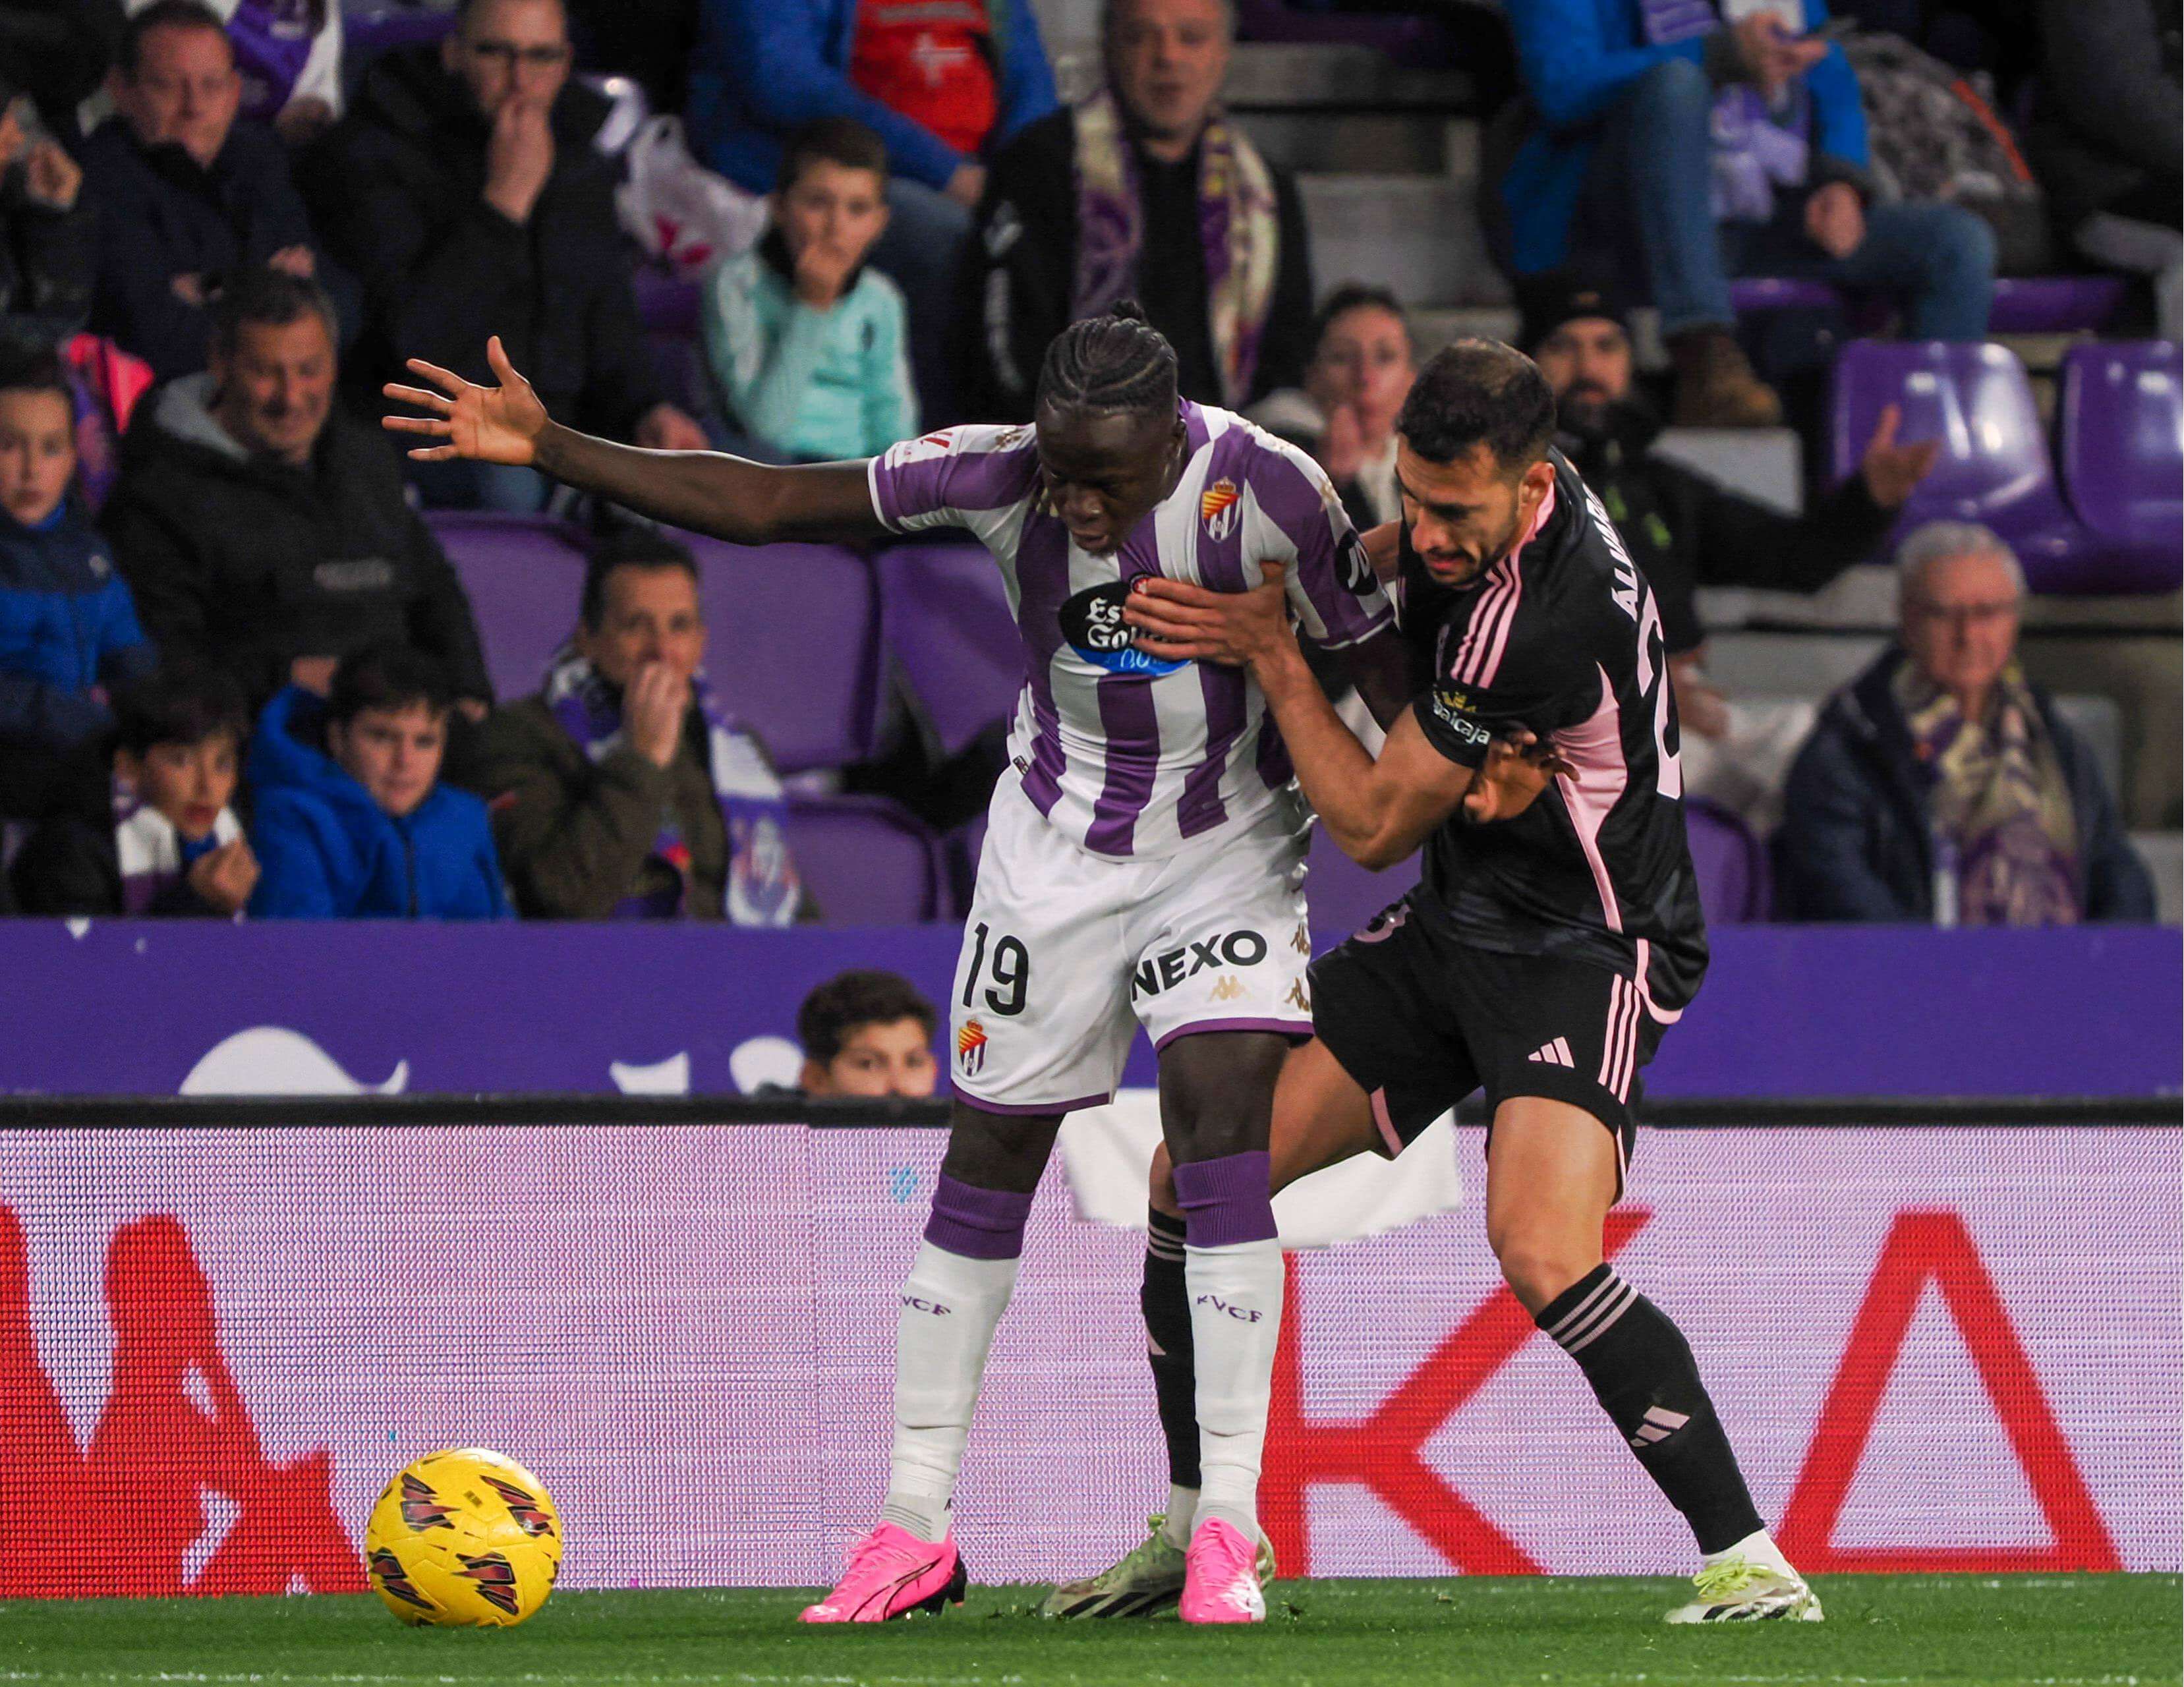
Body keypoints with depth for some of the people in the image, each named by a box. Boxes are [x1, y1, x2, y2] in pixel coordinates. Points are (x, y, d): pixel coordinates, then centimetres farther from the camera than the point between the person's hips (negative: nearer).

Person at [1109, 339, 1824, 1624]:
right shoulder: (1469, 518, -5)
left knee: (1542, 1254, -31)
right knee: (1193, 1176, 4)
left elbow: (1376, 825, -18)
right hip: (1453, 927, 9)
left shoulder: (1546, 619, -29)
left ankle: (1749, 1560, -22)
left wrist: (1272, 651, -9)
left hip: (1585, 952, -9)